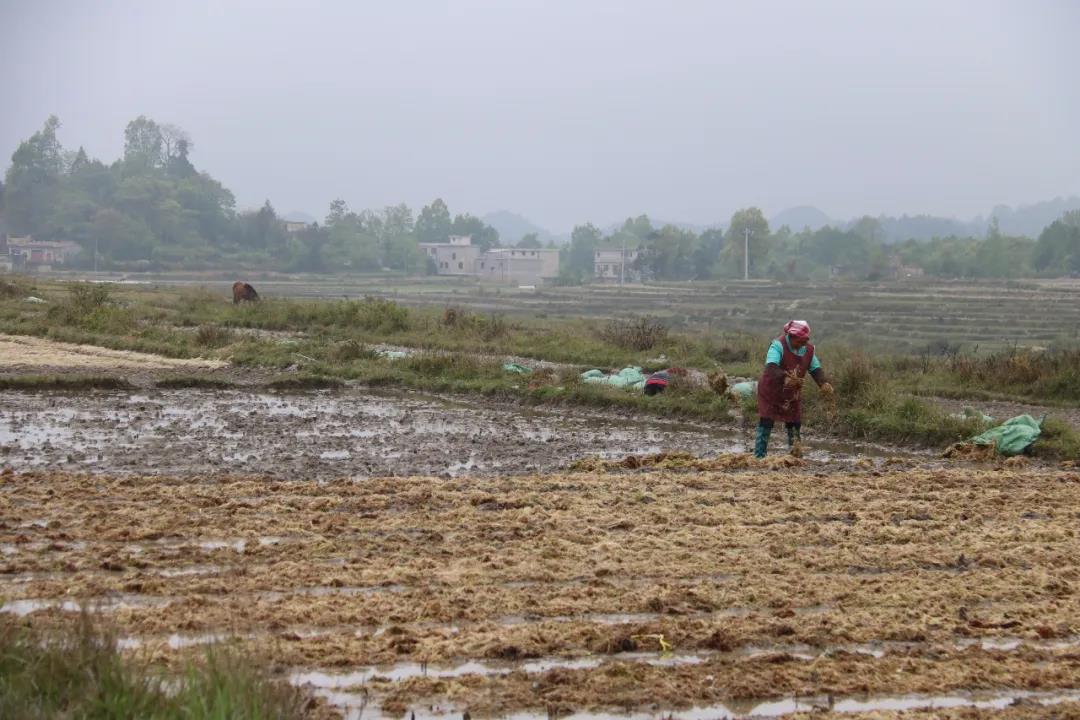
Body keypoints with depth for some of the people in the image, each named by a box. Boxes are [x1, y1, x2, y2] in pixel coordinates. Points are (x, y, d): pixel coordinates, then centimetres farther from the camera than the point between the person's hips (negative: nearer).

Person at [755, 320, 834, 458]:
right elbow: (771, 368, -36)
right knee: (765, 425, -6)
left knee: (795, 426, 10)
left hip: (792, 395, 6)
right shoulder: (778, 346, -23)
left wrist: (824, 383, -21)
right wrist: (785, 378, -56)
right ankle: (759, 457, -3)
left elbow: (816, 369, 1)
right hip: (771, 393, -6)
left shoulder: (808, 349, -2)